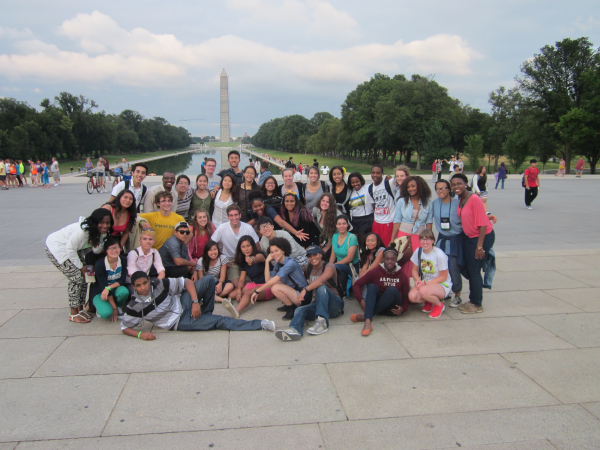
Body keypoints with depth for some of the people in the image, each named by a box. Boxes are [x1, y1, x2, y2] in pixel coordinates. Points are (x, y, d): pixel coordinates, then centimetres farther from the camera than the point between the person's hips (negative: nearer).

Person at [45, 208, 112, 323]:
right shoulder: (83, 230, -34)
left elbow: (97, 251, -6)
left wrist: (96, 243, -29)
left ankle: (80, 309, 16)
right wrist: (80, 266, -15)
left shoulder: (101, 232, -9)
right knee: (76, 278, -12)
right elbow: (70, 248, -25)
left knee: (83, 277, 3)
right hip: (56, 248, -8)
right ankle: (73, 314, -1)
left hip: (70, 250, 8)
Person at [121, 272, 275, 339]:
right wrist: (140, 334, -20)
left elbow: (187, 282, -7)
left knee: (209, 280, -20)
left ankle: (205, 313, 2)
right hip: (180, 322, -3)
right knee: (219, 321, -20)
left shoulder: (160, 284, -12)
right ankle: (259, 325, -12)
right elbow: (125, 327, -1)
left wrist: (196, 302, -19)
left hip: (182, 304, 3)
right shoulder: (134, 306, -13)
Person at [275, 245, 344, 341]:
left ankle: (322, 322, -40)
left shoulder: (329, 266, -7)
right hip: (317, 304, 5)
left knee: (321, 288, -33)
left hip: (334, 304, -4)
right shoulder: (309, 269, 15)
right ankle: (294, 329, -55)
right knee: (299, 310, -25)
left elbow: (321, 280, -27)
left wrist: (305, 289, -40)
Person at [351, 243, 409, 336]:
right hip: (375, 304, 0)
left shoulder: (402, 277, 6)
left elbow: (406, 298, 4)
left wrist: (403, 309, -17)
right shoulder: (375, 272, 3)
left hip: (392, 309, 0)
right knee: (372, 286, -28)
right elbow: (357, 285, -2)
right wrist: (361, 300, -19)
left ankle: (364, 316, -33)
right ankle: (368, 321, -50)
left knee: (392, 290, -30)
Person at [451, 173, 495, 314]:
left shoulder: (474, 199, -21)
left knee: (474, 270, -1)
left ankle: (477, 305, 15)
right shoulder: (460, 200, 3)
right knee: (464, 268, 11)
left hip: (483, 236, -8)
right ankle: (473, 300, 29)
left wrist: (479, 246, -20)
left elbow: (482, 224, -21)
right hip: (469, 236, 8)